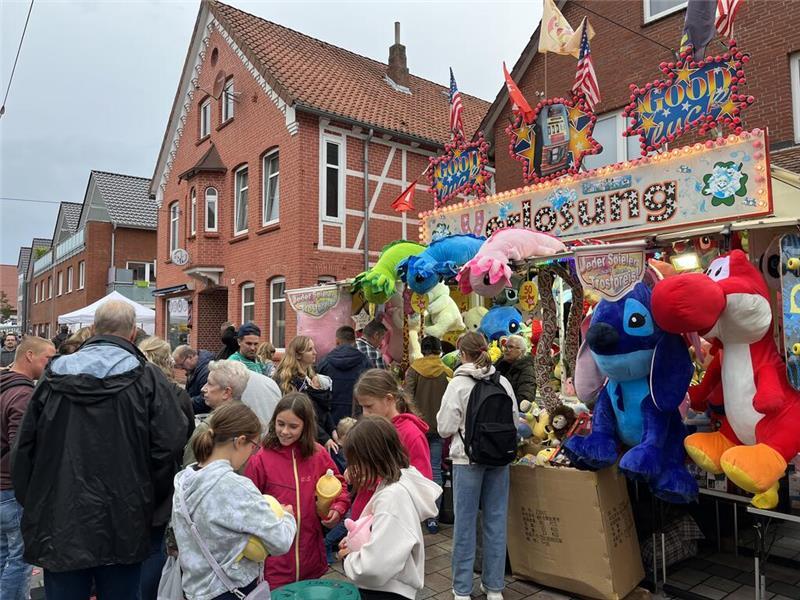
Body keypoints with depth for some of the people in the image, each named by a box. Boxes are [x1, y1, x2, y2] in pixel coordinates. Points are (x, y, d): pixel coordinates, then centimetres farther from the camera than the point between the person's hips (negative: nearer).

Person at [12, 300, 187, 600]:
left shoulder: (54, 374, 3)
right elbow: (168, 448, -13)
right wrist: (150, 503, 3)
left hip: (58, 523, 3)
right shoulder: (147, 378, -9)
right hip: (121, 527, -3)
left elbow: (25, 447, 7)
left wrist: (31, 505, 18)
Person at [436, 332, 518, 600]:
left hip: (468, 459, -3)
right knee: (496, 520, 12)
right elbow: (515, 422, 5)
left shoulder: (458, 384, -12)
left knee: (465, 522, 7)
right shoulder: (503, 383, -1)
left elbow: (445, 428, -11)